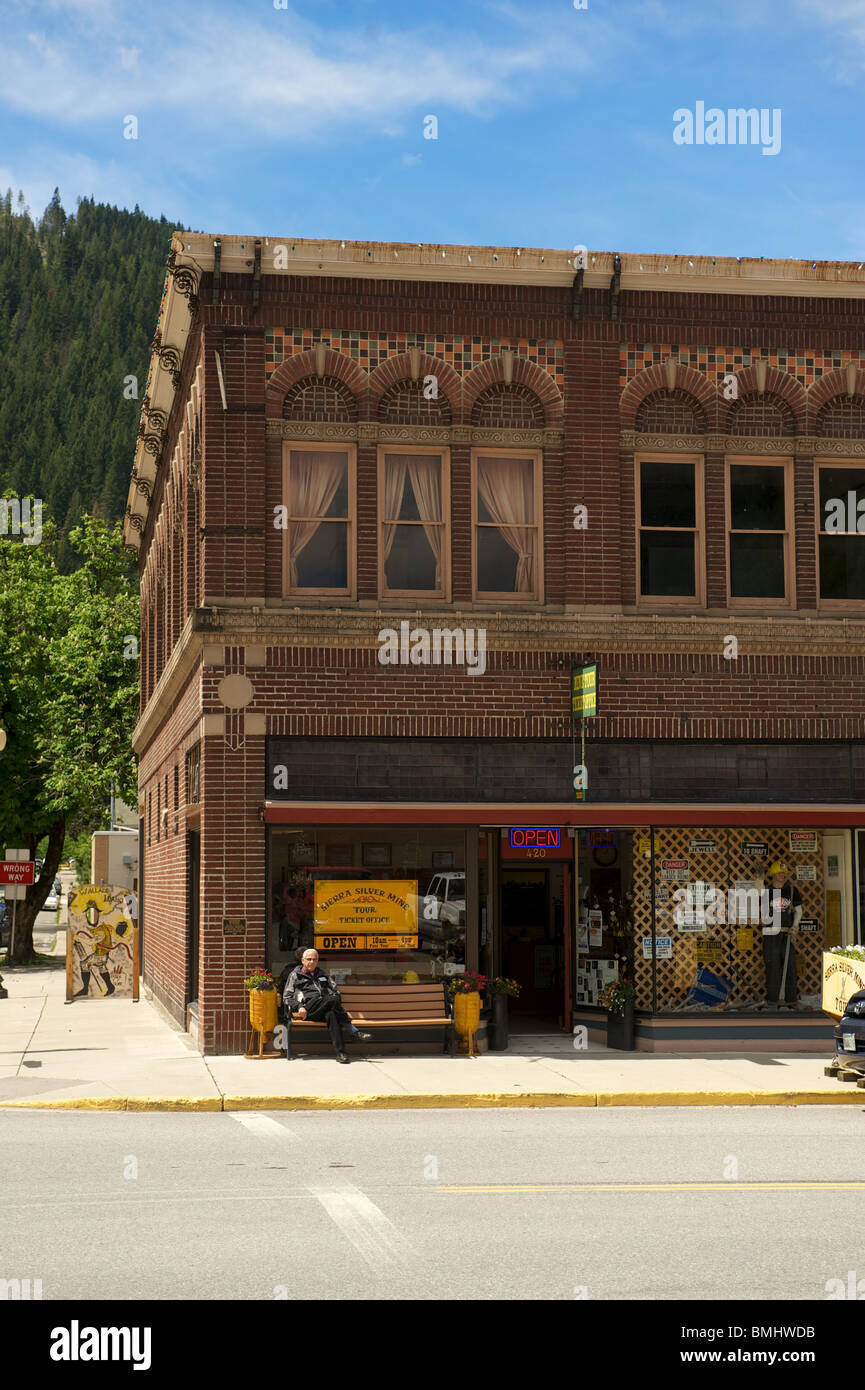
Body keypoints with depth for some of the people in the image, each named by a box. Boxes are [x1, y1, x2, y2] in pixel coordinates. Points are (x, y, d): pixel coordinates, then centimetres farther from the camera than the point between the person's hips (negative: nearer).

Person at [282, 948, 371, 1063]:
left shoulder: (323, 975, 31)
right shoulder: (295, 975, 20)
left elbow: (335, 991, 24)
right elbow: (287, 997, 13)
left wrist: (336, 998, 0)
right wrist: (299, 1006, -6)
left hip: (324, 1010, 3)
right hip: (308, 1008, -3)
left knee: (331, 1014, -36)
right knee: (333, 1000, -32)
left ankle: (340, 1052, -48)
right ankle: (354, 1032, -34)